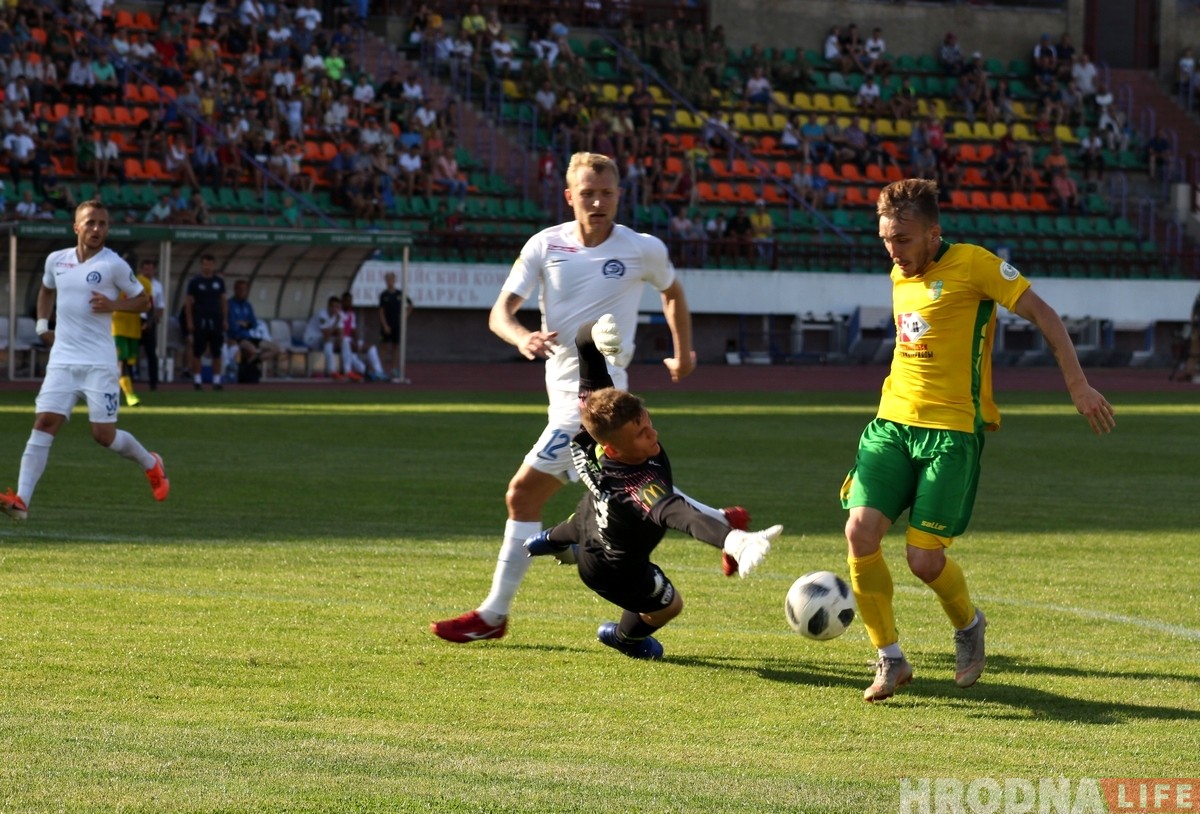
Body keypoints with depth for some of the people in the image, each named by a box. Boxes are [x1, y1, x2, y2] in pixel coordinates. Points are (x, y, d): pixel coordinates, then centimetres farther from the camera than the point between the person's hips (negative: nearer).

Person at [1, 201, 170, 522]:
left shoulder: (114, 265, -5)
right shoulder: (56, 260, 8)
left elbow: (142, 300, 5)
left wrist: (114, 305, -13)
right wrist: (42, 324, 16)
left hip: (99, 363, -3)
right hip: (62, 360, 3)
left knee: (104, 434, -1)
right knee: (44, 423, -11)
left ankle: (151, 464, 29)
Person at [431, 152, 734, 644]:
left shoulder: (642, 250, -6)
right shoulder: (545, 245, 1)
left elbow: (672, 292, 17)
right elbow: (500, 312, -6)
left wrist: (683, 353, 22)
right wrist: (522, 337, -27)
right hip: (564, 387, 6)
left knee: (523, 495, -6)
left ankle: (493, 615, 1)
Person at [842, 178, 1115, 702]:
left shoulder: (972, 265, -7)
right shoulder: (899, 276, 13)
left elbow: (1041, 314, -4)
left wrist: (1078, 386, -8)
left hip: (951, 431, -6)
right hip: (891, 424, 6)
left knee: (924, 559, -10)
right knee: (860, 531, -14)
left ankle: (968, 624, 24)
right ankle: (890, 659, 1)